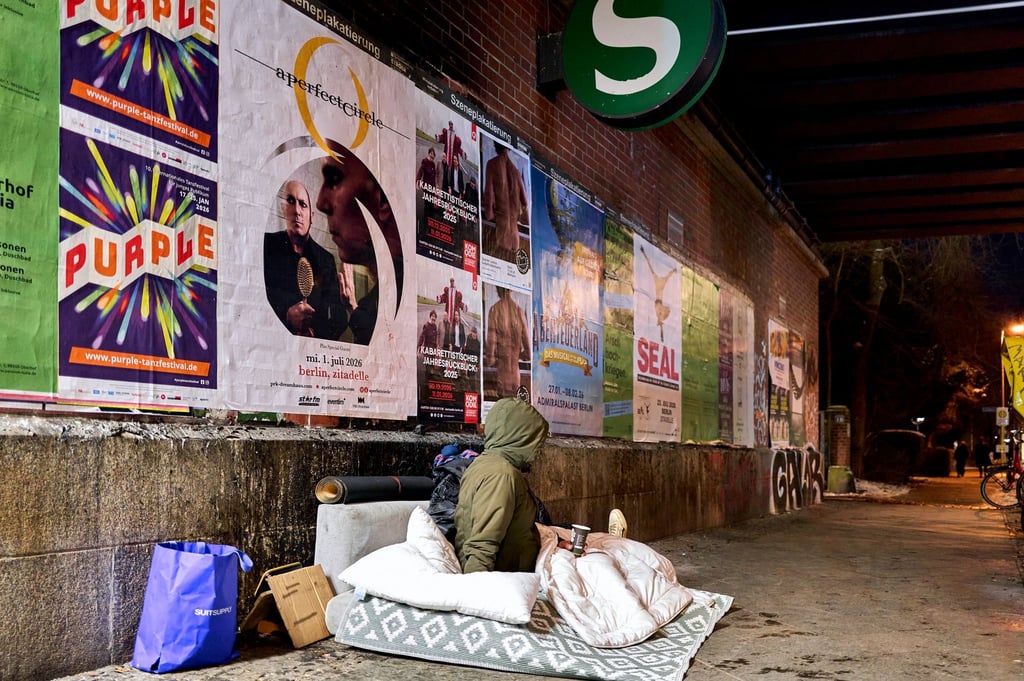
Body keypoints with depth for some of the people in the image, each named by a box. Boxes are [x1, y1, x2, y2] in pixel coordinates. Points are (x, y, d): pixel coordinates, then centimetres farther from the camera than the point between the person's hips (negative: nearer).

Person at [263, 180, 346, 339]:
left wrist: (313, 317, -11)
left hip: (318, 344, 2)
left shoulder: (326, 259, 16)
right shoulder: (266, 245, 8)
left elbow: (340, 317, 8)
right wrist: (286, 315, -17)